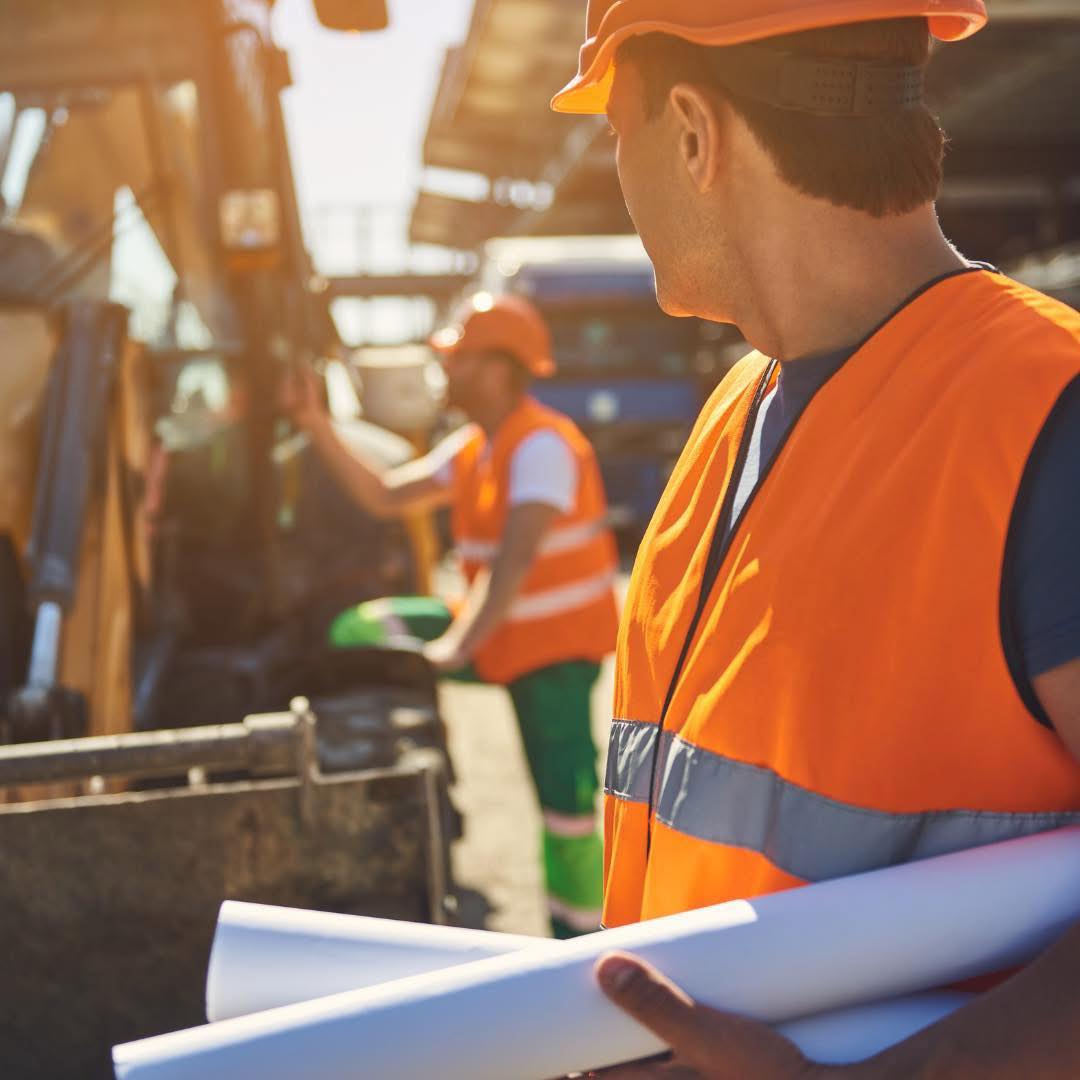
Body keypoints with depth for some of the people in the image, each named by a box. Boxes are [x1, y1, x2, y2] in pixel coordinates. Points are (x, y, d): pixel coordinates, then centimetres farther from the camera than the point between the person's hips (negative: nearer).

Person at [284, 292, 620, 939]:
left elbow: (517, 557, -29)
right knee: (362, 632, 4)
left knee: (566, 801, -8)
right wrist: (318, 426, 6)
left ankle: (580, 938, 7)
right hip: (499, 634, 9)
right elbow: (386, 496, 12)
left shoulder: (542, 447, -20)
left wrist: (459, 645, -34)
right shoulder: (472, 448, 9)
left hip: (557, 642, -9)